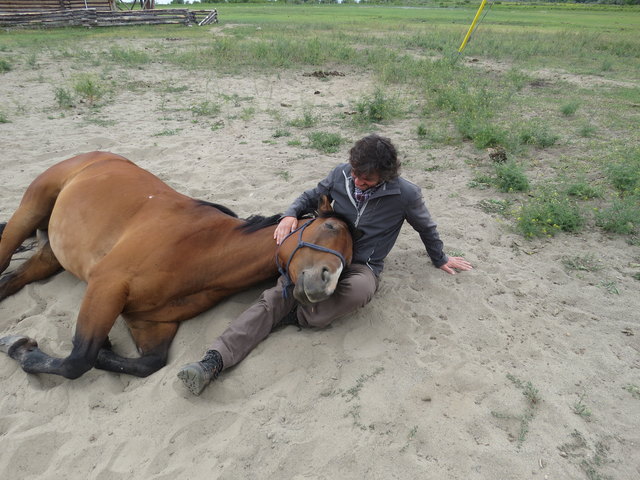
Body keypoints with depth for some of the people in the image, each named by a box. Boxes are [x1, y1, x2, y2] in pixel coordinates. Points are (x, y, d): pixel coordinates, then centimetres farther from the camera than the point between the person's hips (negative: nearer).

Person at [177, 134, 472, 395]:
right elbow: (310, 198, 13)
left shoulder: (406, 194, -9)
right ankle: (214, 360, -31)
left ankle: (295, 317, -27)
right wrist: (291, 215, -9)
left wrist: (440, 259, 24)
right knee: (276, 297, -21)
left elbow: (426, 227, 10)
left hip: (363, 266, -2)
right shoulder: (340, 175, -2)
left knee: (360, 290, -42)